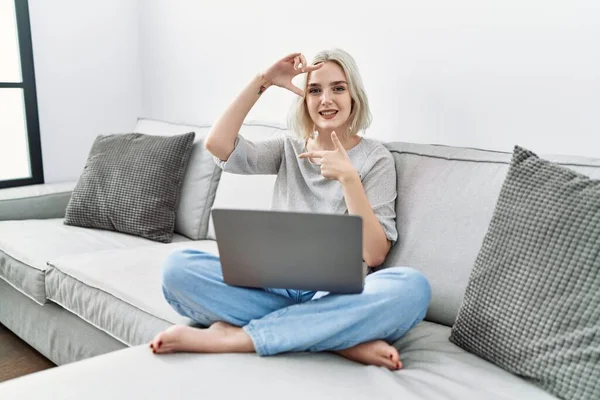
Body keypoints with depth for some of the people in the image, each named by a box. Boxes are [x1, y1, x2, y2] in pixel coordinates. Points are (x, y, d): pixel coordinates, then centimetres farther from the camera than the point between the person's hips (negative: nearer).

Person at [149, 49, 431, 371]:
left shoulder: (376, 159, 2)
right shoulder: (289, 150, 13)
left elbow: (374, 254, -8)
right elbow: (217, 144, -3)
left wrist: (348, 177, -17)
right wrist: (262, 81, -3)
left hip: (337, 295, -2)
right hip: (276, 285, 2)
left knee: (412, 288, -35)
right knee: (177, 267, -21)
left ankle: (233, 336, -29)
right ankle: (342, 338, -25)